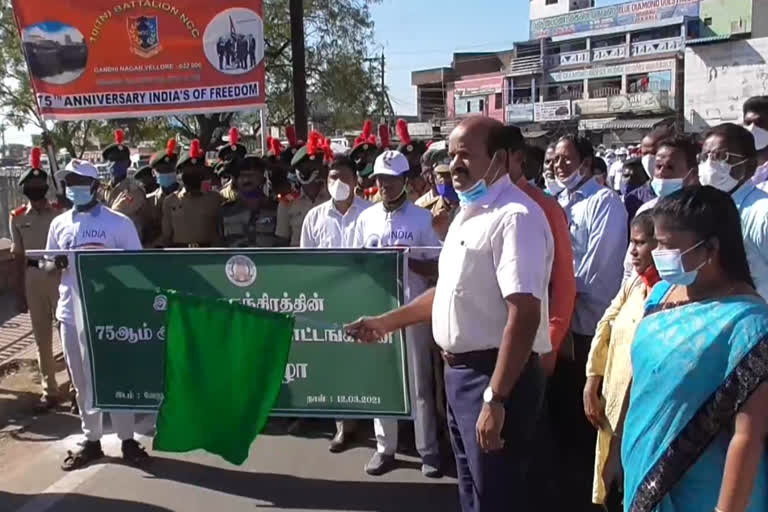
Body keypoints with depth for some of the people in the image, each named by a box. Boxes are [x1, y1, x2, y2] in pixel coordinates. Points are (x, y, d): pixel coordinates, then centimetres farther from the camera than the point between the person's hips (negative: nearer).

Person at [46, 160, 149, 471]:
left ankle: (127, 440, 14)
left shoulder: (119, 222, -3)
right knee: (82, 382, 11)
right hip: (71, 312, 4)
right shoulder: (59, 224, 9)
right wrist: (55, 264, -8)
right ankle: (91, 441, 23)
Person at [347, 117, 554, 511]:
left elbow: (524, 314, -26)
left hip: (496, 376, -9)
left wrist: (495, 398, -28)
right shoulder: (468, 213, 12)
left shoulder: (514, 216, -19)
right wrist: (386, 322, 20)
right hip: (459, 371, 9)